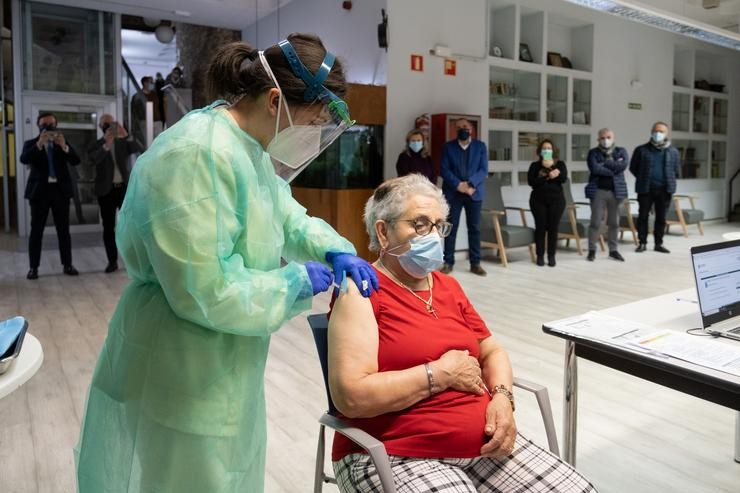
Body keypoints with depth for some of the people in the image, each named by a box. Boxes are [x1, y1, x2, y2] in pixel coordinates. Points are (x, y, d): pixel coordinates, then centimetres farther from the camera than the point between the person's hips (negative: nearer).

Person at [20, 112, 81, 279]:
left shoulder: (63, 142, 9)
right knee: (36, 231, 2)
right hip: (39, 190, -1)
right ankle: (33, 267, 7)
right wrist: (39, 144, -26)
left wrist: (64, 146, -22)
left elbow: (76, 161, -5)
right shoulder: (31, 144, 6)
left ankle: (67, 265, 11)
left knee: (64, 230, 5)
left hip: (60, 190, 1)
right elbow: (24, 159, -14)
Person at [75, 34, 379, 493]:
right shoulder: (197, 157, -29)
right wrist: (298, 280, -18)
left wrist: (336, 250, -2)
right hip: (181, 380, -9)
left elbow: (285, 213, 16)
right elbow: (206, 291, -30)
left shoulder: (251, 145, 4)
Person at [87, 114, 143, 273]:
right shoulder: (96, 145, 4)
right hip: (106, 191, -1)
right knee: (108, 227, 2)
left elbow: (140, 150, -9)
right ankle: (112, 261, 8)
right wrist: (106, 145, -31)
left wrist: (126, 136, -22)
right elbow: (94, 160, -17)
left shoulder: (123, 142, 9)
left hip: (124, 188, 1)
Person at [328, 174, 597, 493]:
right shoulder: (361, 291, -11)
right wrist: (441, 374, -15)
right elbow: (351, 397, -20)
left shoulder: (448, 286, 12)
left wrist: (502, 397, -3)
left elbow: (492, 351, 18)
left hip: (484, 444, 7)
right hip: (398, 458, -6)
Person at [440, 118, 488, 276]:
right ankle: (448, 262, 7)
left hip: (474, 192, 1)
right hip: (453, 192, -1)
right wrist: (458, 185, -17)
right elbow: (444, 170, -2)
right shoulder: (448, 146, 7)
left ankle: (475, 263, 10)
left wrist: (470, 184, -16)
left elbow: (484, 170, -1)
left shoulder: (480, 146, 8)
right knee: (451, 228, 0)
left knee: (474, 228, 3)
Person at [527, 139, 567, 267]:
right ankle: (540, 255, 6)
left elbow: (563, 178, -10)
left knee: (553, 228, -1)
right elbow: (531, 181, -9)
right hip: (538, 200, 0)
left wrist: (550, 166, -14)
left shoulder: (560, 164, 9)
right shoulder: (535, 165, 7)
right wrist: (548, 177, -15)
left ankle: (551, 256, 6)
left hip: (556, 200, 1)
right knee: (540, 227, -2)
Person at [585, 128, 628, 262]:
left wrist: (604, 163, -10)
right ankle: (592, 250, 8)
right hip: (598, 191, -2)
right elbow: (595, 168, -15)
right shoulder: (593, 152, 3)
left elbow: (623, 165, -11)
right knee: (595, 222, -2)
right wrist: (614, 167, -9)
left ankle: (613, 250, 18)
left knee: (614, 222, 8)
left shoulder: (621, 151, 9)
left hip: (616, 191, 2)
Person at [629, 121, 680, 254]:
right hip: (645, 189, -1)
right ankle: (642, 243, 11)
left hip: (664, 189, 1)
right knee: (643, 216, 2)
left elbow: (676, 170, 14)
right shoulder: (641, 150, 1)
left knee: (661, 217, 7)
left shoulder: (673, 151, 6)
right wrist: (643, 179, 5)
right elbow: (633, 168, 7)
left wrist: (668, 181, 8)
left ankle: (659, 243, 16)